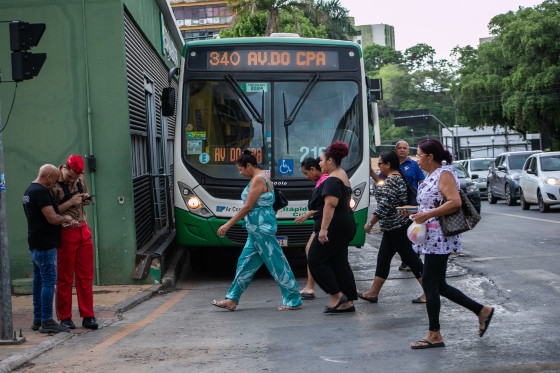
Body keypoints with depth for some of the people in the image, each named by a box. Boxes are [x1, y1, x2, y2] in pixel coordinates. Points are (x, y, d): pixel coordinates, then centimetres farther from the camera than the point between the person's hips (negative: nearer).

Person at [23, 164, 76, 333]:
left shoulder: (29, 191, 16)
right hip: (45, 245, -10)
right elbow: (52, 218, -21)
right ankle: (46, 321, -6)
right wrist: (66, 218, -2)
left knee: (39, 281, 14)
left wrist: (64, 220, 13)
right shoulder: (40, 191, -17)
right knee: (49, 281, -7)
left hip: (35, 244, 10)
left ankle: (37, 319, 19)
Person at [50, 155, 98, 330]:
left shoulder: (80, 179, 6)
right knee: (65, 278, 3)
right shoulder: (53, 184, -13)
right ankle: (65, 317, 13)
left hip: (83, 231, 6)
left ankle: (88, 316, 13)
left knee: (86, 276, 7)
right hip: (65, 234, -6)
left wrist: (86, 199, 0)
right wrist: (70, 202, -21)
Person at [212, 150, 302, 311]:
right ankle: (232, 300, 16)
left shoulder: (258, 180, -15)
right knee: (245, 263, 12)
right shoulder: (261, 178, 16)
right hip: (257, 229, 11)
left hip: (261, 227, -11)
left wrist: (228, 224, -12)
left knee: (276, 263, -5)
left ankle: (293, 301, 2)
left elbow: (247, 207, -18)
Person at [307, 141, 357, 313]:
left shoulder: (332, 180, -15)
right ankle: (348, 302, 11)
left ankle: (337, 295, -4)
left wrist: (323, 228, -28)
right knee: (339, 263, 11)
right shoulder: (343, 176, 18)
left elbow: (330, 204, -25)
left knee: (315, 260, -4)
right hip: (346, 226, 10)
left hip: (334, 226, -10)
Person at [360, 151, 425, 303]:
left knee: (409, 257, -6)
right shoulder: (398, 177, 13)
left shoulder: (391, 180, -18)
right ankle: (373, 293, 19)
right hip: (393, 228, 11)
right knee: (383, 258, 13)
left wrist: (370, 223, -18)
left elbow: (384, 205, -23)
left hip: (396, 226, -11)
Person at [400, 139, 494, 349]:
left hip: (439, 238, -10)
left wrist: (427, 214, -25)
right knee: (438, 285, 12)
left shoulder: (444, 174, -12)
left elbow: (455, 202, -25)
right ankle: (482, 311, 20)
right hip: (432, 238, 10)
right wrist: (414, 213, 12)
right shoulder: (431, 176, 17)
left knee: (429, 284, -6)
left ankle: (434, 335, 1)